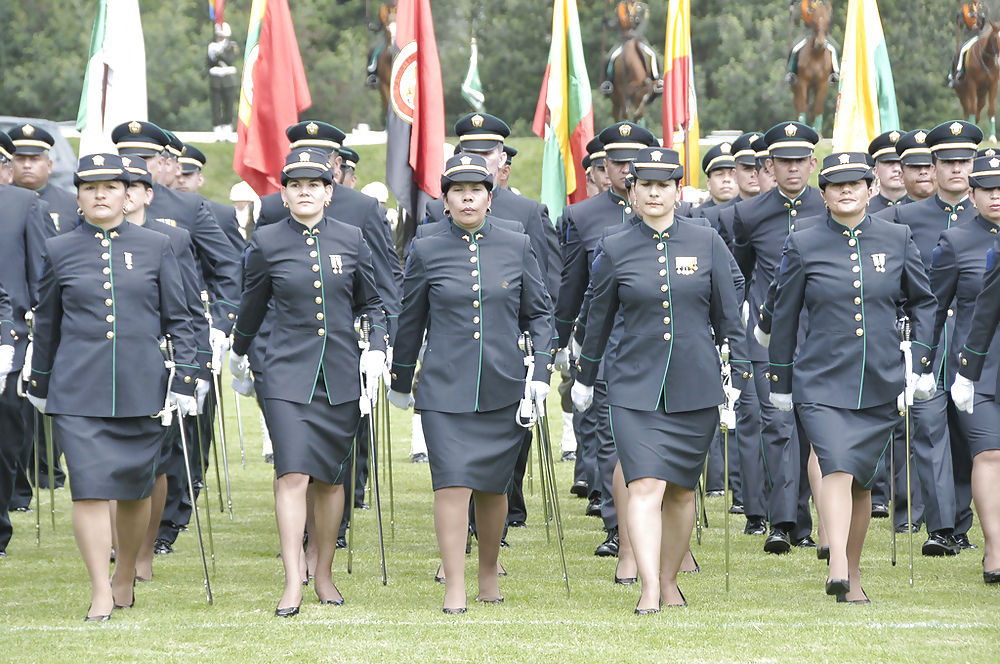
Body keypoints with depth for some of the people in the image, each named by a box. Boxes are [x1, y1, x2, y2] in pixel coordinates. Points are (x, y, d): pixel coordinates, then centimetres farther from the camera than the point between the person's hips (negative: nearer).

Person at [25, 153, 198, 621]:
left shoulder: (156, 247, 5)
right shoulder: (58, 251, 5)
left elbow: (177, 320, 7)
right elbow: (46, 324, 15)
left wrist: (184, 379, -1)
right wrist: (40, 384, 19)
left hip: (140, 388, 1)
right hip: (78, 390, -1)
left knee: (135, 487, 9)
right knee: (89, 486, -11)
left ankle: (125, 577, 30)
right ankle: (100, 592, -6)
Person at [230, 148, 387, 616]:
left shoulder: (351, 240, 3)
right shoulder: (267, 244, -1)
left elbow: (370, 304, 14)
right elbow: (252, 303, 15)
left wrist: (377, 347, -1)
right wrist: (238, 352, 27)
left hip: (340, 375, 2)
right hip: (288, 373, -2)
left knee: (332, 477, 9)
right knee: (292, 473, -14)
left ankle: (324, 574, 23)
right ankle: (293, 582, -14)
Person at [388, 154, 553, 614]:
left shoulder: (517, 248, 5)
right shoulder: (426, 252, 2)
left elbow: (539, 314, 11)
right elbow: (409, 321, 11)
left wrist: (541, 372, 0)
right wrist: (400, 382, 18)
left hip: (503, 387, 2)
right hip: (445, 389, -2)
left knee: (493, 486, 9)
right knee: (452, 483, -11)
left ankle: (489, 574, 28)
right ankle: (454, 588, -8)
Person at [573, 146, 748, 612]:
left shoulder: (707, 244, 2)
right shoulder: (616, 251, 1)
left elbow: (728, 320, 6)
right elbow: (599, 319, 13)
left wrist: (736, 384, 2)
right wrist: (584, 378, 21)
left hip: (695, 390, 1)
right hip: (635, 390, -1)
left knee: (681, 490, 11)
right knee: (645, 486, -15)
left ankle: (670, 580, 27)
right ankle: (649, 590, -20)